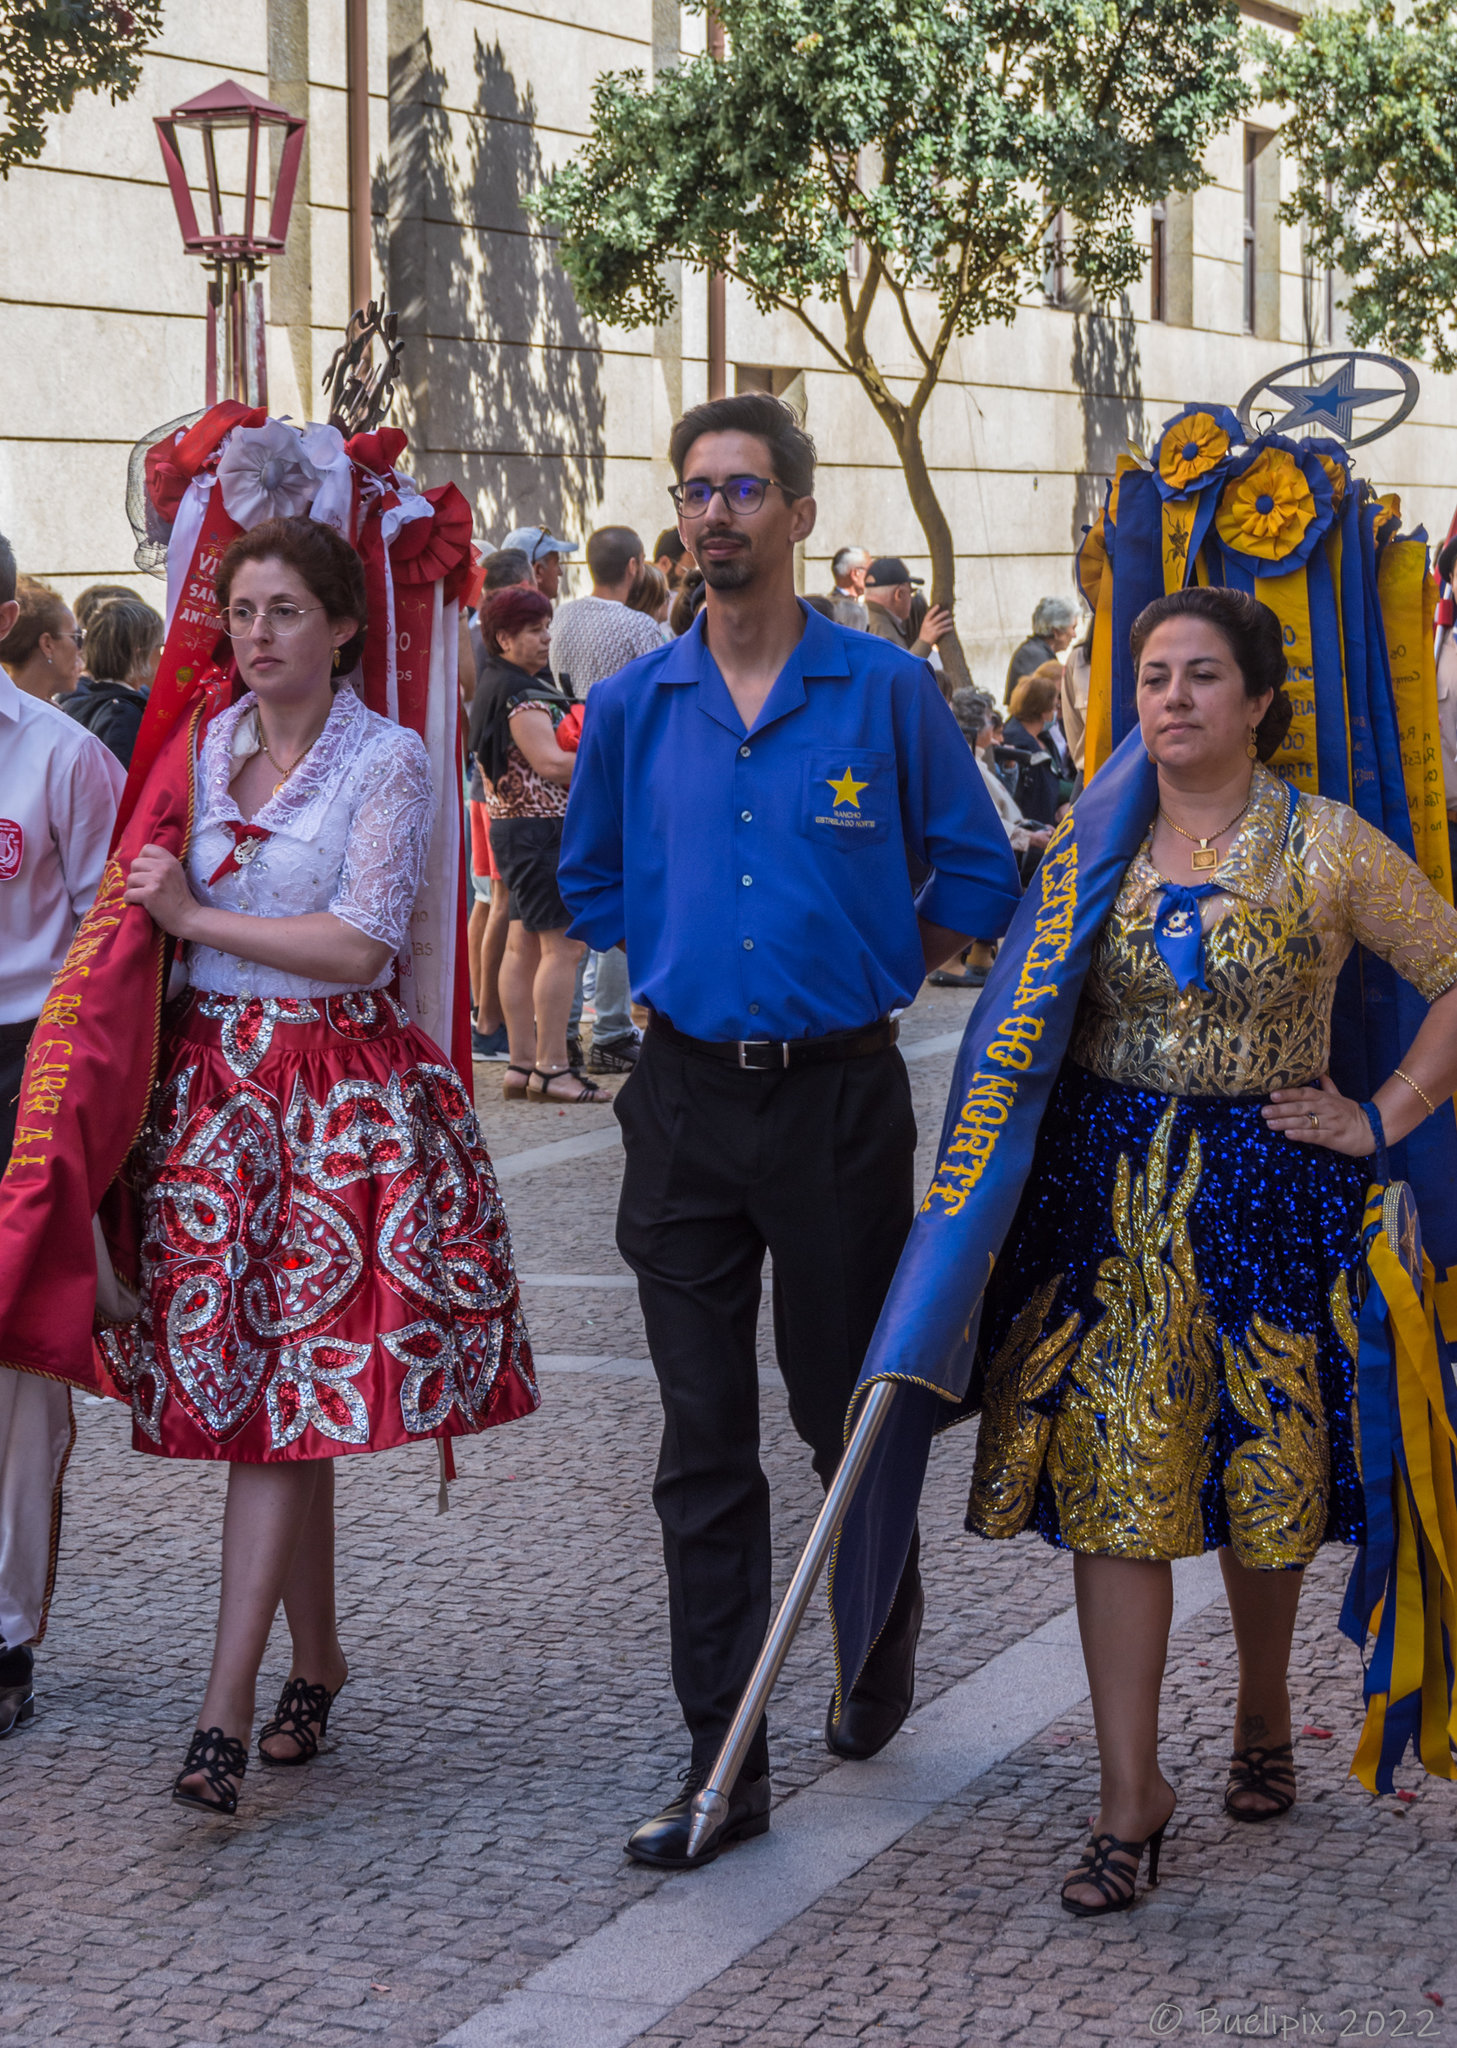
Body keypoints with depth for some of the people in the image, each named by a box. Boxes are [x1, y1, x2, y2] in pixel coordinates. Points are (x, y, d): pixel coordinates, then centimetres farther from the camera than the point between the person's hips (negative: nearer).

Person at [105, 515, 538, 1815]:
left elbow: (359, 943, -13)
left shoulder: (388, 761, -5)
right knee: (255, 1391, 7)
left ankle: (226, 1711, -14)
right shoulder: (204, 748, 12)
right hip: (212, 1076, 5)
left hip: (340, 1095, -5)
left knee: (286, 1402, -10)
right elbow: (156, 911, 24)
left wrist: (195, 915, -9)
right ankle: (318, 1663, 22)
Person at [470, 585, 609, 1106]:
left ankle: (522, 1065, 13)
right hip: (541, 829, -11)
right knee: (563, 944, -10)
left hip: (512, 825, 11)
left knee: (525, 945, 10)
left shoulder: (494, 686, 17)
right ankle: (552, 1068, -10)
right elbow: (550, 763, -23)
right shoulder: (519, 694, -16)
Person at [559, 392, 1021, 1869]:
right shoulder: (631, 707, 5)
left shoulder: (886, 690, -3)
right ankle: (723, 1760, 6)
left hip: (839, 1093, -2)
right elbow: (591, 883, 20)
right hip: (687, 1094, 2)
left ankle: (884, 1635, 38)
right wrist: (687, 960, 10)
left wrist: (867, 967, 5)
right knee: (703, 1440, 2)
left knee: (848, 1410, 9)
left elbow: (978, 875, 6)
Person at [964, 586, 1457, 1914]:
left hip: (1266, 1192, -1)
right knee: (1112, 1480, -4)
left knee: (1264, 1473, 10)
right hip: (1107, 1191, 2)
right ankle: (1130, 1794, 1)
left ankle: (1264, 1715, 37)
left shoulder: (1329, 848, -4)